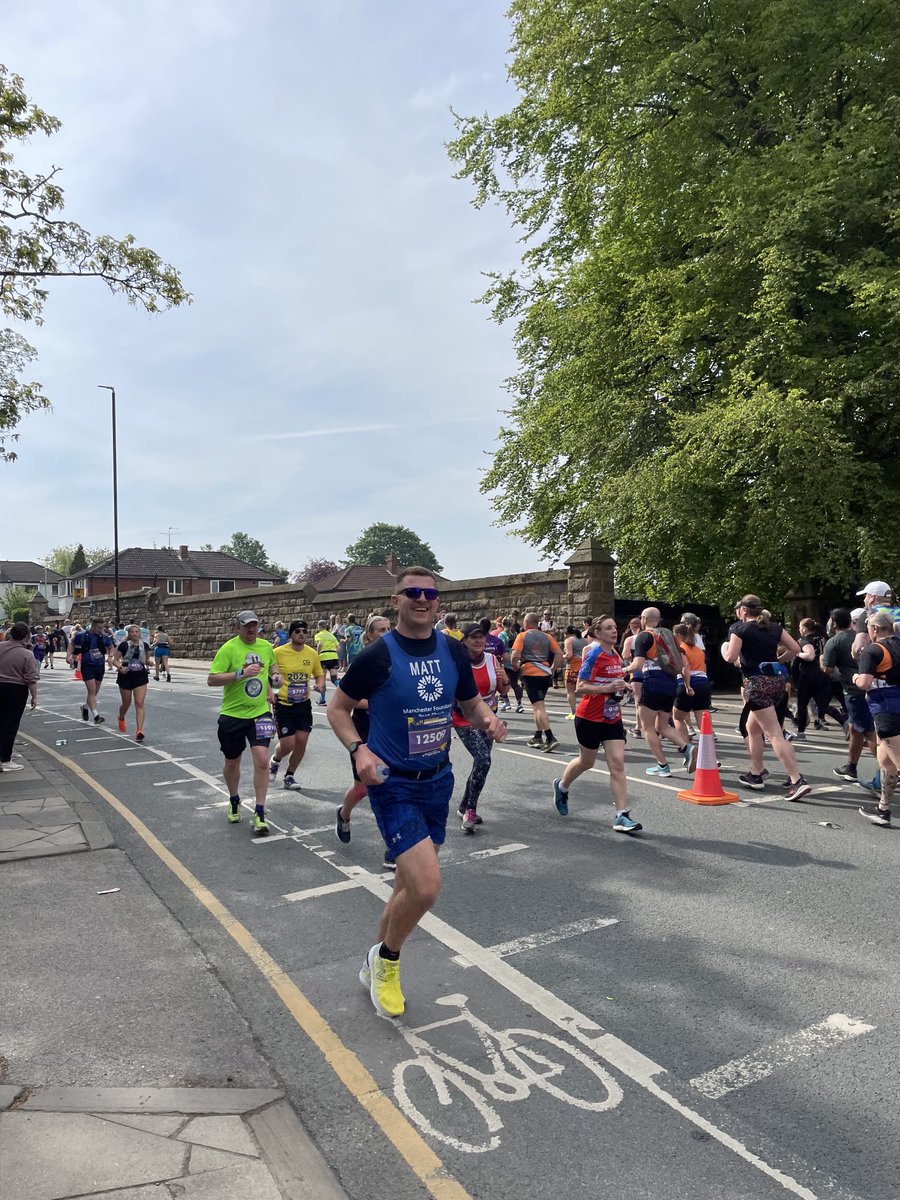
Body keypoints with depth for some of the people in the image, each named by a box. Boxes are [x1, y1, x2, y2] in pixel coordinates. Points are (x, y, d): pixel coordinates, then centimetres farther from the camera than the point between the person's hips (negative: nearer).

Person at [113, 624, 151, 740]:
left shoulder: (145, 645, 1)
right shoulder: (124, 645, -7)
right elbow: (115, 660, -3)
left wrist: (148, 662, -10)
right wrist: (120, 667, -21)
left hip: (140, 677, 1)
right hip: (126, 676, -1)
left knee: (139, 704, -9)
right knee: (126, 703, 15)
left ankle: (139, 731, -13)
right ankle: (121, 719, 49)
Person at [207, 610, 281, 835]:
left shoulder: (266, 646, 2)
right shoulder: (228, 648, -12)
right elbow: (211, 680, -18)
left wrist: (274, 677, 4)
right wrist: (241, 673, -27)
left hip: (260, 712, 2)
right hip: (232, 714, -2)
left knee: (262, 760, -12)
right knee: (232, 762, 14)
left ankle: (260, 814, -3)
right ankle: (234, 802, 41)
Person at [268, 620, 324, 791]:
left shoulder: (312, 653, 0)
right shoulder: (278, 652, -12)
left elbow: (319, 674, 14)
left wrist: (320, 684, -7)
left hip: (304, 704, 4)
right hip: (284, 705, -4)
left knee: (301, 743, 2)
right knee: (287, 745, -6)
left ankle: (289, 776, 25)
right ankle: (275, 760, 31)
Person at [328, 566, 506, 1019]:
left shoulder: (453, 651, -1)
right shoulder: (378, 655, -14)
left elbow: (472, 703, 11)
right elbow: (337, 708, -3)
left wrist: (488, 719, -11)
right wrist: (359, 749, -20)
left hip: (438, 781, 6)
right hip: (394, 784, -5)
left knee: (410, 885, 17)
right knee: (426, 887, -16)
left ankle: (376, 967, 41)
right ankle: (387, 960, 15)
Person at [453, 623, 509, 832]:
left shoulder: (492, 660, -2)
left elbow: (503, 691, 7)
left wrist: (503, 679, -14)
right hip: (465, 720, -6)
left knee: (481, 763, 13)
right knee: (483, 760, -21)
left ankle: (464, 807, 33)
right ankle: (470, 811, -8)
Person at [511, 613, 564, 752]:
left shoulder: (522, 636, -1)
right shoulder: (547, 637, 12)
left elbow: (515, 655, -12)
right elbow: (559, 654, 5)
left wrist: (515, 666, 6)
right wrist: (553, 669, 12)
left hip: (530, 673, -5)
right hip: (545, 673, 5)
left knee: (539, 707, -9)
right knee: (538, 705, 19)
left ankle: (550, 738, -20)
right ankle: (538, 737, 22)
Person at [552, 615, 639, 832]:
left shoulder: (616, 655, 7)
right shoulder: (593, 654, -15)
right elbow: (580, 687, -18)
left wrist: (624, 686, 3)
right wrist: (607, 688, -28)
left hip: (613, 718, 5)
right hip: (590, 717, -5)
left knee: (617, 764, -6)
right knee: (587, 762, 13)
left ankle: (621, 816, -5)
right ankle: (561, 786, 43)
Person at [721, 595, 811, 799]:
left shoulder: (740, 628, -5)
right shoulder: (775, 627, 10)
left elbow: (730, 657, -12)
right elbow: (795, 649, 6)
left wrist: (724, 648, 8)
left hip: (757, 683, -7)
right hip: (777, 680, 7)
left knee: (775, 735, -9)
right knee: (752, 727, 23)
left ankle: (798, 781, -15)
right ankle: (755, 774, 29)